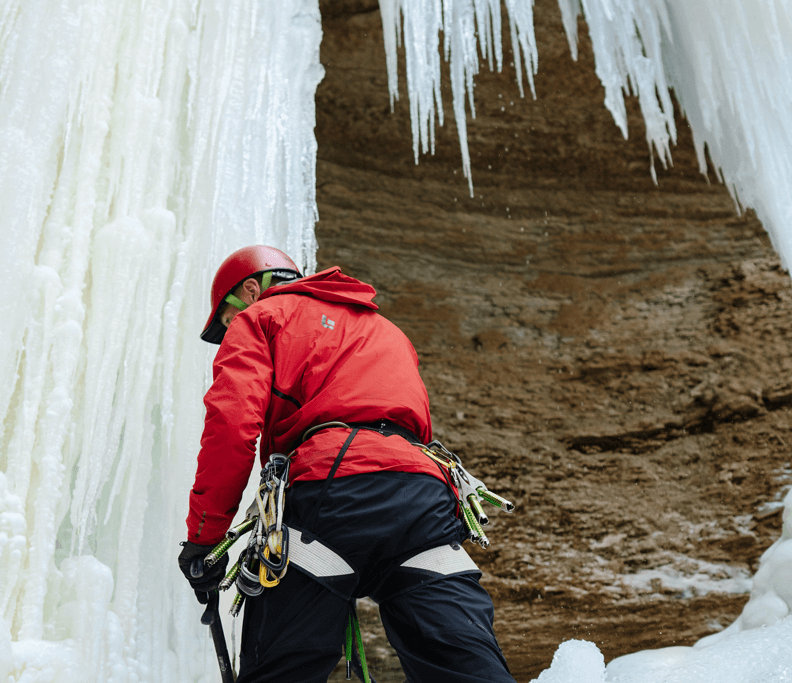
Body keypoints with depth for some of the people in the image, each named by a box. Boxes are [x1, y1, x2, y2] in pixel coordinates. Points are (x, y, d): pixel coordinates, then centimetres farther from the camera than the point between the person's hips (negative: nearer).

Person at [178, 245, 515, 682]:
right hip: (423, 490, 5)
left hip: (329, 486, -5)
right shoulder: (386, 330, 38)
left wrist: (204, 535, 3)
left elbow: (232, 422, 0)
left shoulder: (259, 315, 19)